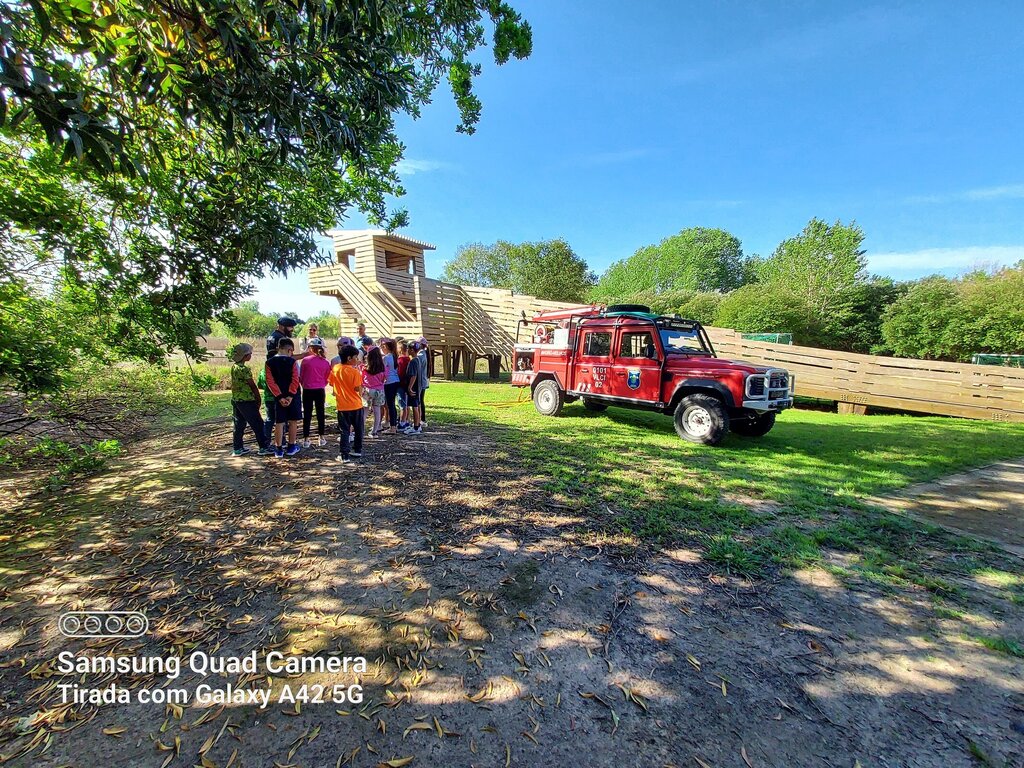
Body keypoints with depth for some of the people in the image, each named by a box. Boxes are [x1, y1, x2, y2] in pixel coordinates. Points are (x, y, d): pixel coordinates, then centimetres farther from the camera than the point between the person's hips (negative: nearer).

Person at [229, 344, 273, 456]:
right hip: (246, 401, -9)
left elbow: (234, 385, 14)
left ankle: (237, 448, 19)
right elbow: (253, 386, -13)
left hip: (236, 400, 9)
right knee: (258, 424, -2)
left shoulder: (234, 367, 9)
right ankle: (264, 447, 2)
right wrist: (258, 399, -2)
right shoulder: (244, 369, -17)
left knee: (239, 425, 14)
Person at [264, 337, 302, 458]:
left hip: (279, 397, 2)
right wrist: (290, 396, -14)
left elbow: (270, 381, -7)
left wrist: (280, 397, -9)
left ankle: (279, 449, 10)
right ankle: (291, 447, 17)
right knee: (293, 421, 10)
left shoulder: (269, 362, 0)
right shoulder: (292, 361, -8)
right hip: (293, 396, -2)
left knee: (279, 423, 7)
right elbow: (295, 380, -15)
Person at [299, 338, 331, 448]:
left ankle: (306, 439, 9)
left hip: (307, 390, -2)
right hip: (320, 390, 2)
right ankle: (321, 438, 17)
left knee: (307, 415, 6)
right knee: (320, 414, 11)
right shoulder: (325, 362, -3)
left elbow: (301, 376, 2)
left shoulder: (305, 361, -9)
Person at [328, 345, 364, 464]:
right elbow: (358, 389, -16)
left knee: (344, 431, 6)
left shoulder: (335, 369, -1)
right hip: (356, 405, -2)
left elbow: (331, 384, 8)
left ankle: (344, 455, 0)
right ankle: (357, 450, 26)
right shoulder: (355, 371, -14)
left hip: (342, 406, 3)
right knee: (358, 429, 15)